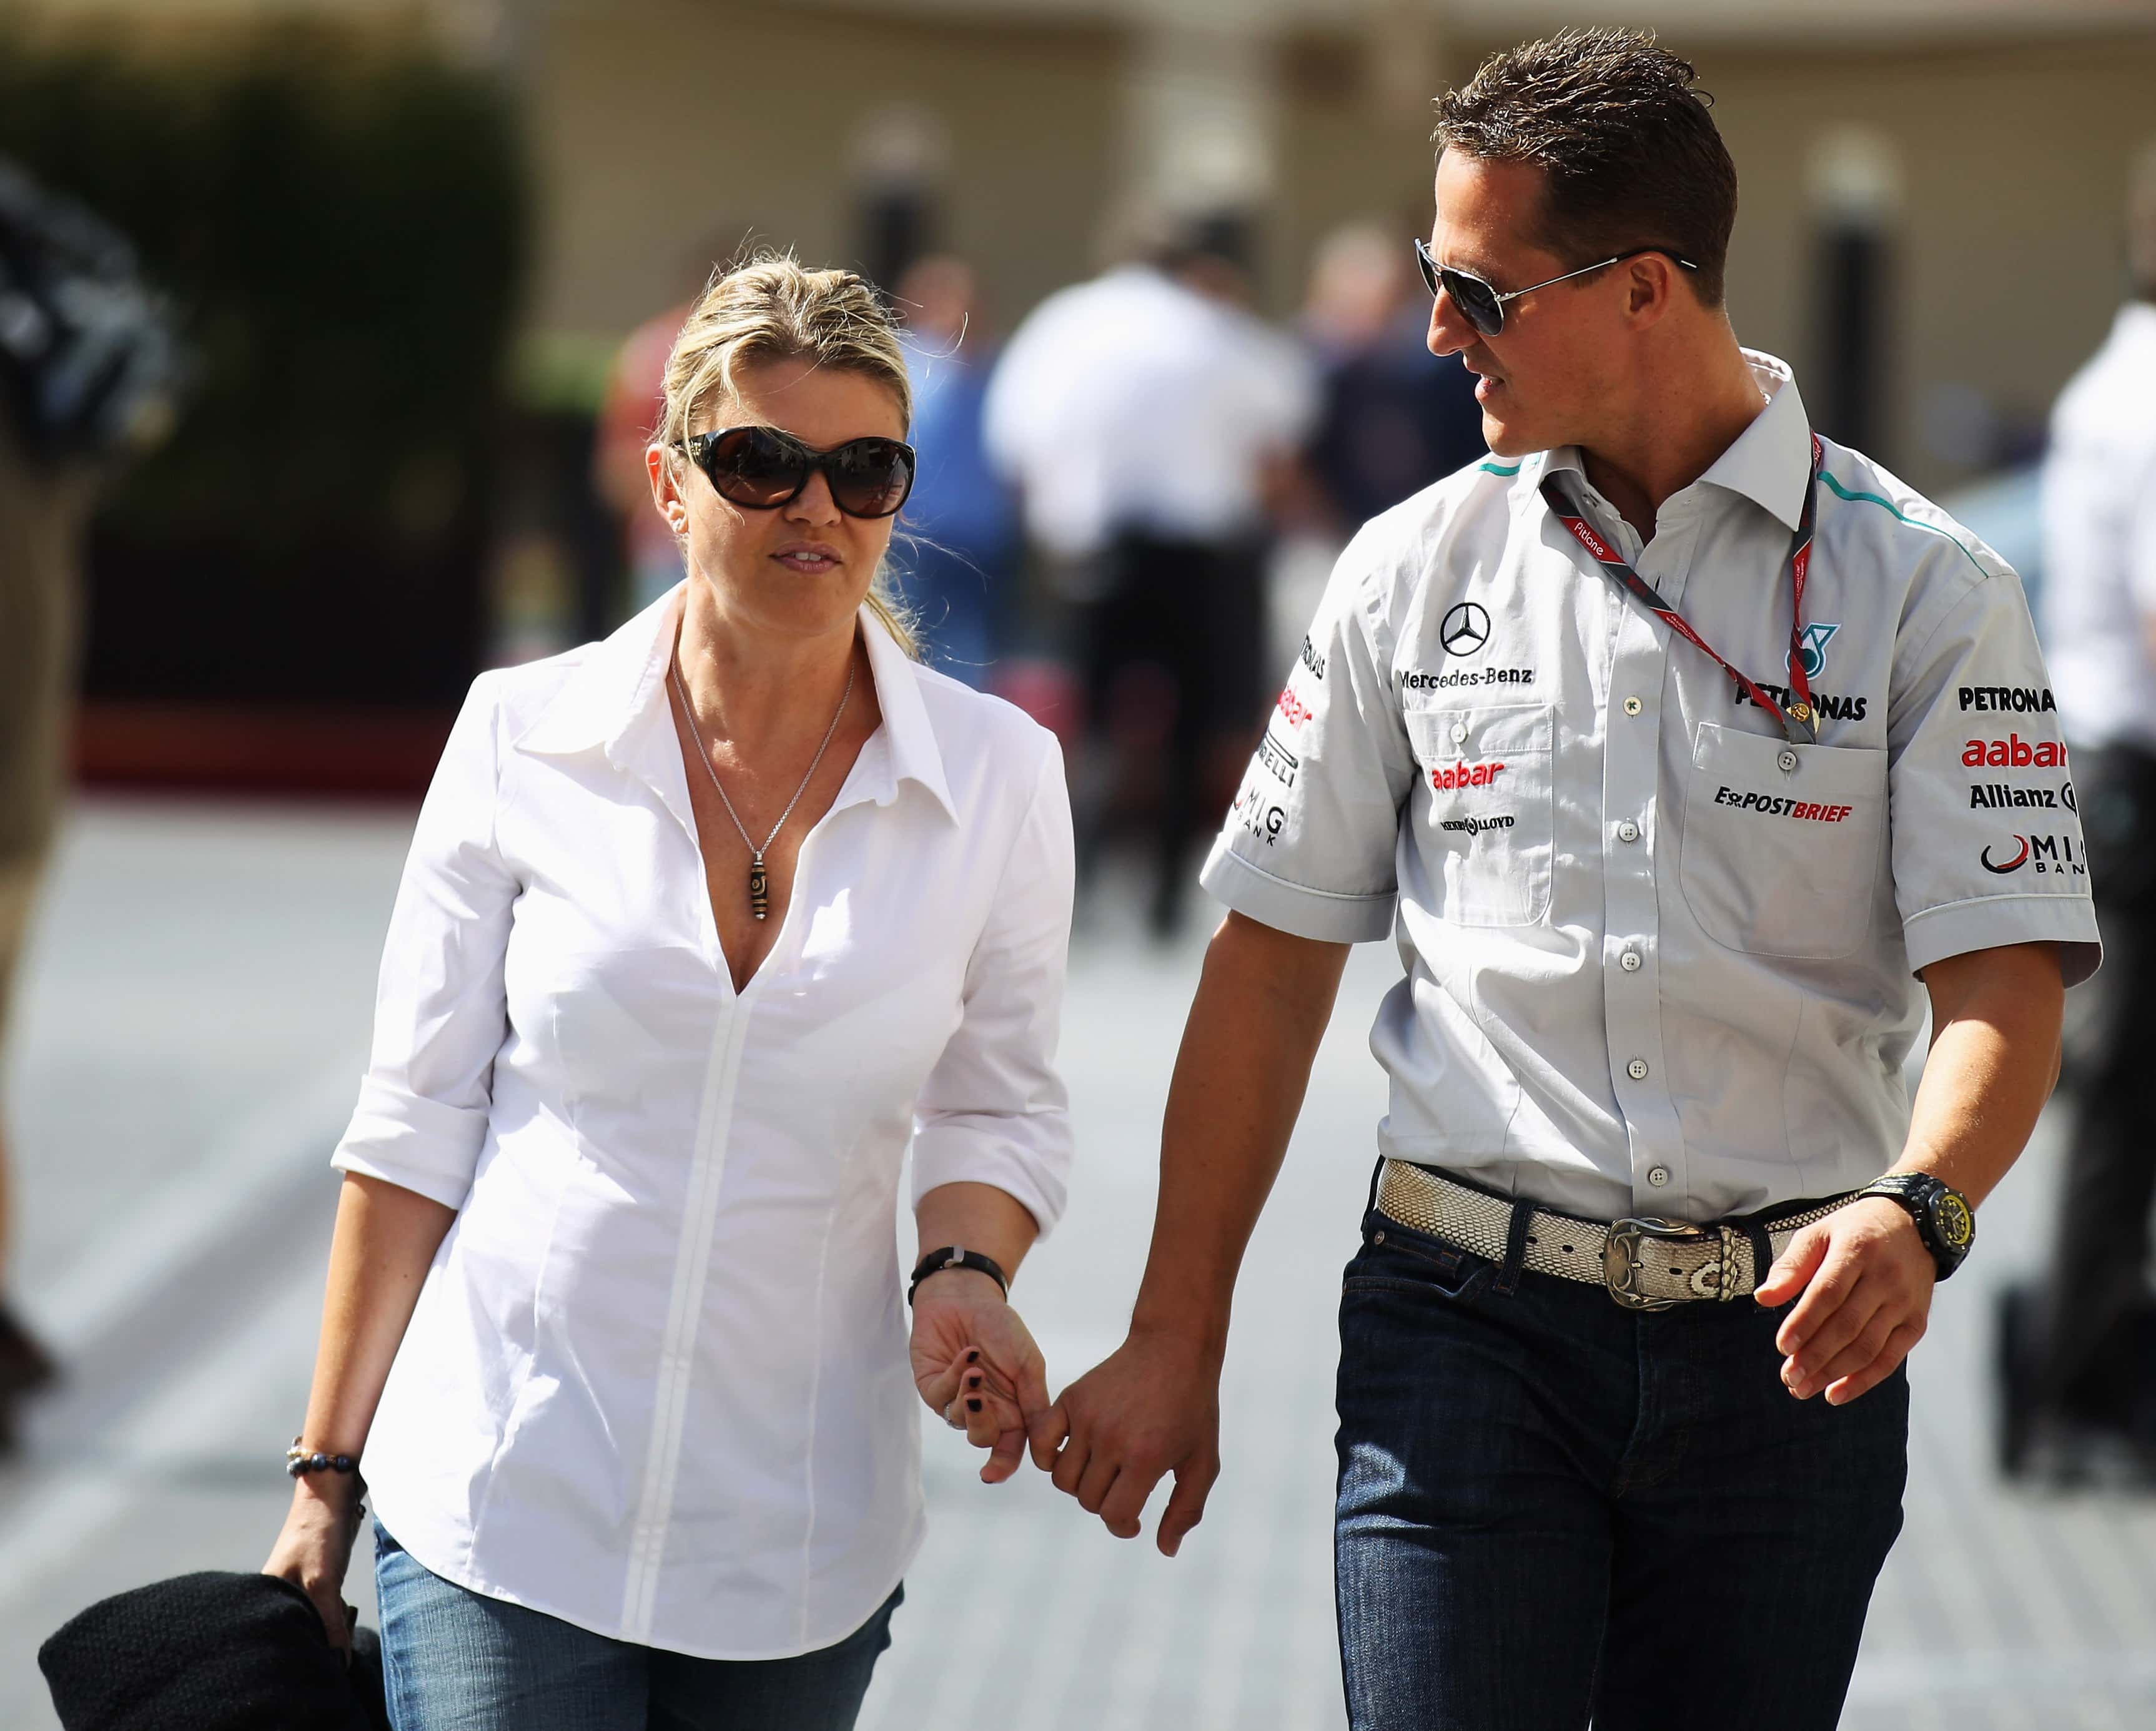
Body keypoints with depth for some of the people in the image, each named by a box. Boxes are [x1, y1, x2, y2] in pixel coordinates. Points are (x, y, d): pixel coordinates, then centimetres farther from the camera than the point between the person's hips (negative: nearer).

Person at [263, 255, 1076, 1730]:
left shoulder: (997, 777, -1)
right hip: (505, 1512, -1)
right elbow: (416, 1124, 2)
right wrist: (328, 1476, 3)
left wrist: (964, 1276, -10)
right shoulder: (522, 740, -3)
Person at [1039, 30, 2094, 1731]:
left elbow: (2003, 982, -6)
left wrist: (1916, 1210, -28)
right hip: (1466, 1327, 1)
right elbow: (1273, 960, 11)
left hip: (1785, 1343, -1)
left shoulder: (1923, 591, -1)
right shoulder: (1418, 567, 6)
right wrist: (1177, 1340, 8)